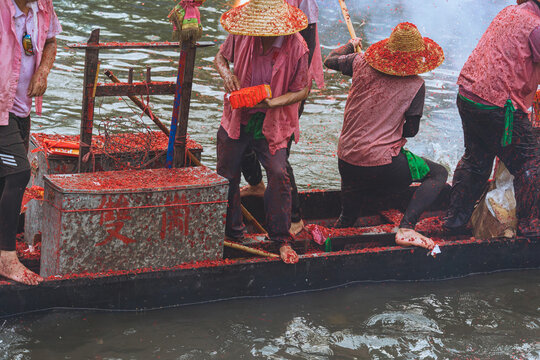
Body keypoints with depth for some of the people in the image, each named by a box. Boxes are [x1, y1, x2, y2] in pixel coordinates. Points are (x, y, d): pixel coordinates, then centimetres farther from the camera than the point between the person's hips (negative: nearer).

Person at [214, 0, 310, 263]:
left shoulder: (296, 47, -16)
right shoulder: (241, 35, -9)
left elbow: (302, 90, -8)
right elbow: (220, 57, 10)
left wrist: (272, 103, -24)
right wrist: (226, 73, -13)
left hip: (272, 123, -3)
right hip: (237, 117, 3)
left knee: (279, 175, -15)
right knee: (227, 175, 8)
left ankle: (281, 239, 0)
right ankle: (231, 231, 28)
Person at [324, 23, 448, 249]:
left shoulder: (362, 63, 2)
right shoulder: (415, 85, -5)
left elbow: (330, 61, 21)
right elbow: (411, 130, 2)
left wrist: (350, 46, 41)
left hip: (346, 161, 6)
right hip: (383, 164, -5)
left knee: (347, 221, 31)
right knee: (438, 174, 14)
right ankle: (406, 228, -4)